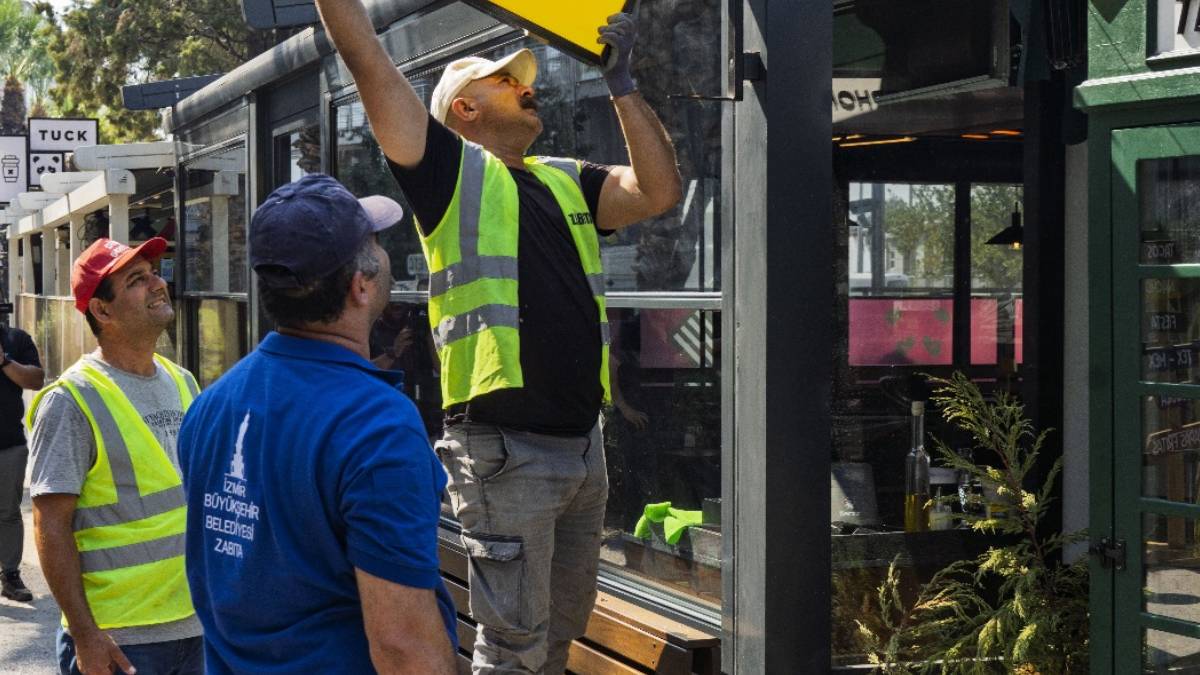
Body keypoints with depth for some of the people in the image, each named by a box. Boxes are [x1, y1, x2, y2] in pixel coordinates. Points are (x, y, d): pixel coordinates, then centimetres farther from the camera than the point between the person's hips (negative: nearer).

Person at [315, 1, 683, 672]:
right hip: (504, 450, -7)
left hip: (584, 443, 7)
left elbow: (659, 191, 4)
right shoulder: (451, 169, 1)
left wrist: (622, 81, 6)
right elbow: (367, 59, -5)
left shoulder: (568, 182, 18)